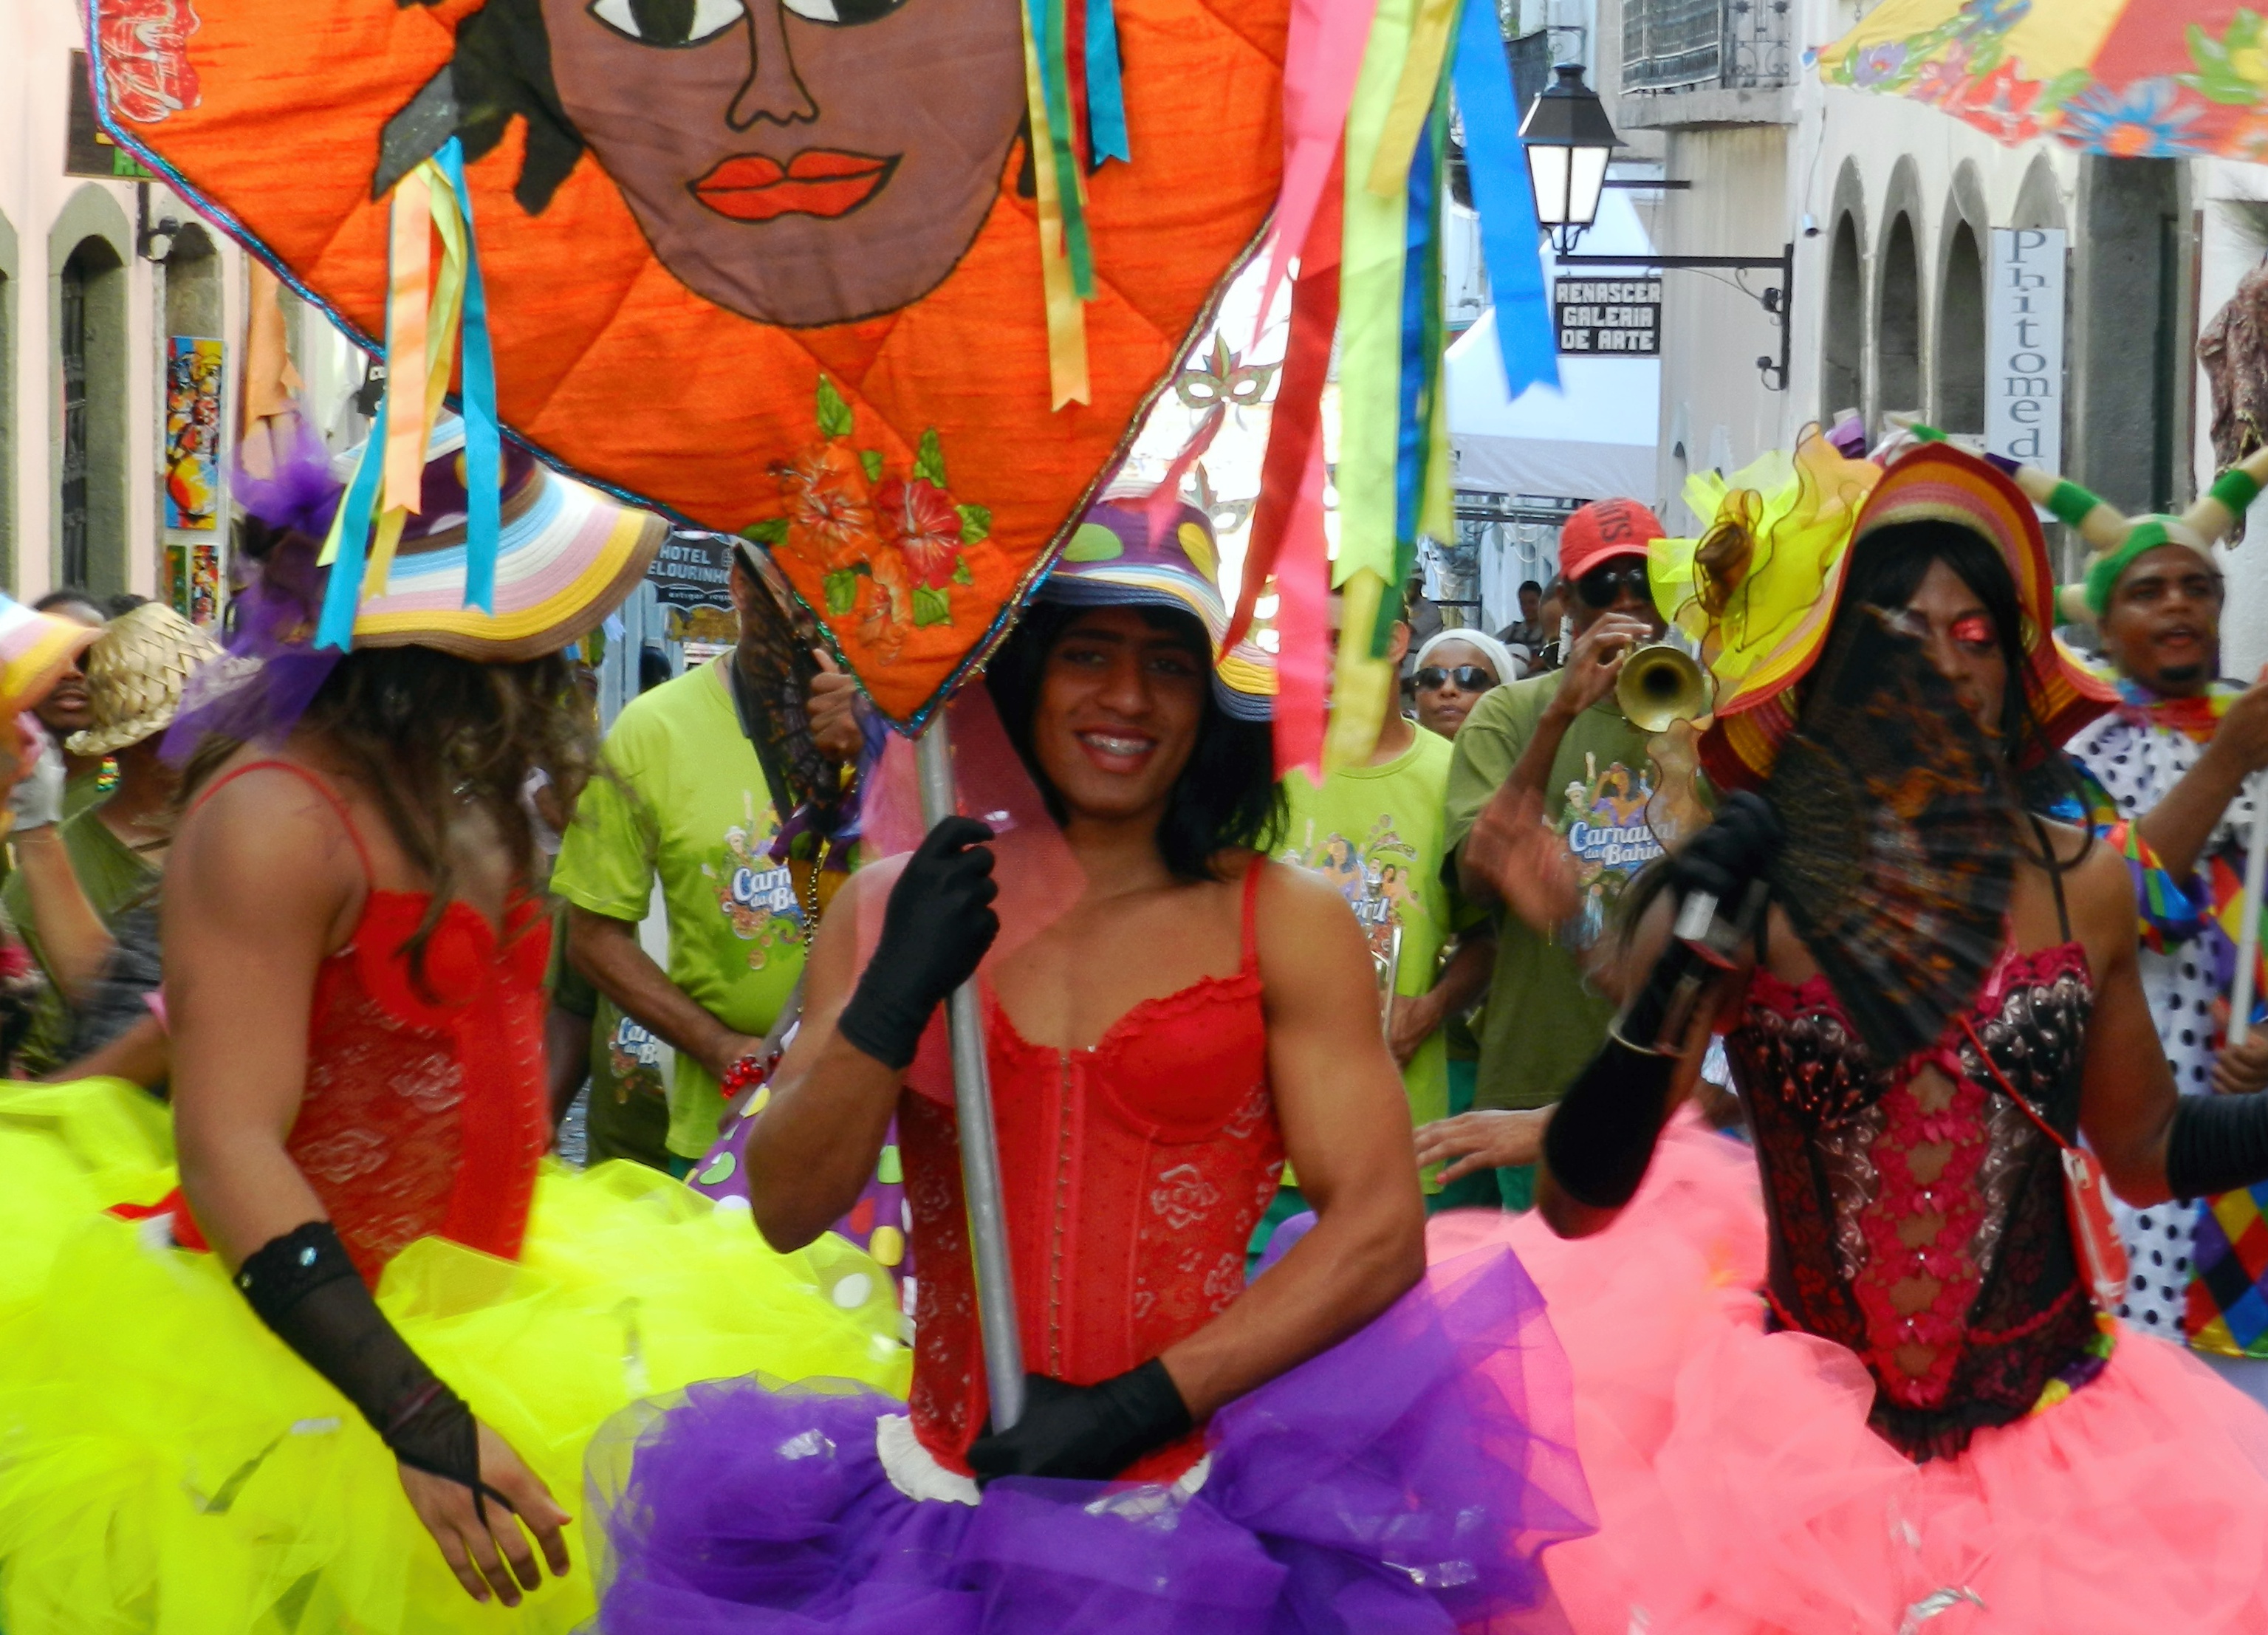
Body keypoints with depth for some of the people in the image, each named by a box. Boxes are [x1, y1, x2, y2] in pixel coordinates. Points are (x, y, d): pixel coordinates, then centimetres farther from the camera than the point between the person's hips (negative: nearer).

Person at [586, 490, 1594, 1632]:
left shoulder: (1288, 924, 2)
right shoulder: (892, 909, 8)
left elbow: (1379, 1235, -4)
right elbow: (787, 1212, 2)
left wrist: (1136, 1409, -11)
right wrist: (894, 1001, -12)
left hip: (1212, 1489, -2)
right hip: (939, 1489, 2)